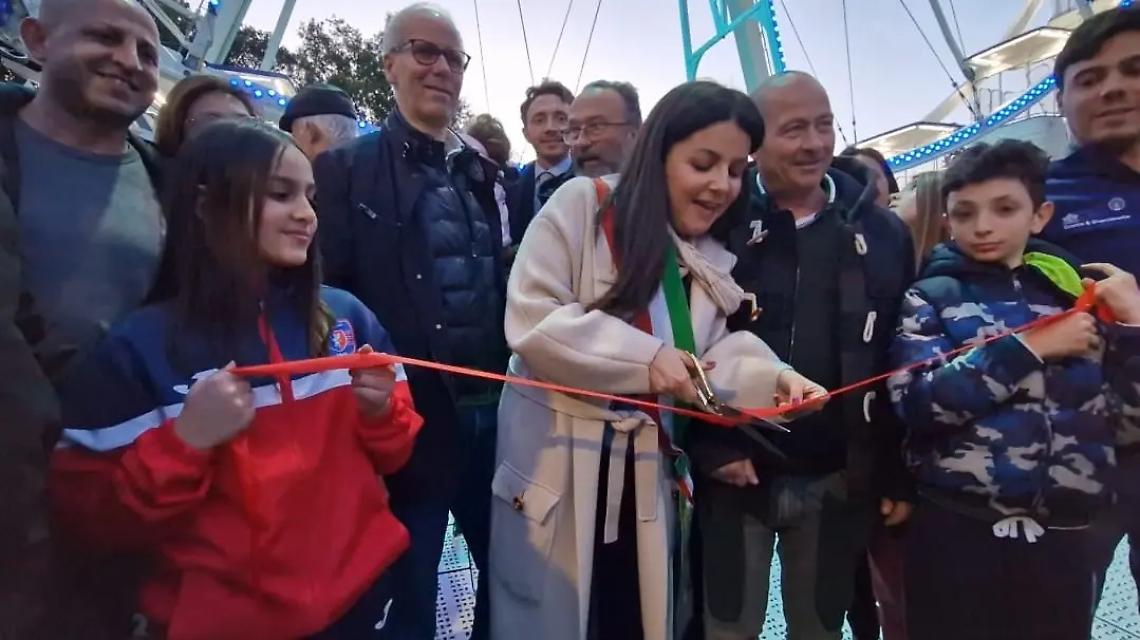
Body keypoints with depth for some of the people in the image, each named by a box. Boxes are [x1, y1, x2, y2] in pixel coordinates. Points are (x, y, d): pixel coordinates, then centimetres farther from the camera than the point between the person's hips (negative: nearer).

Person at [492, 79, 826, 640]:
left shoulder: (714, 264, 10)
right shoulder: (582, 205, -9)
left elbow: (708, 362, 3)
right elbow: (531, 319, -16)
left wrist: (771, 379, -16)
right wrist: (644, 358, -22)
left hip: (645, 478, 5)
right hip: (556, 468, -5)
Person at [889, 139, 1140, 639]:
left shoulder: (1077, 291, 7)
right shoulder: (931, 297, -2)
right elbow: (916, 402, -18)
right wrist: (1030, 348, -16)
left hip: (1063, 538, 3)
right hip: (956, 533, -3)